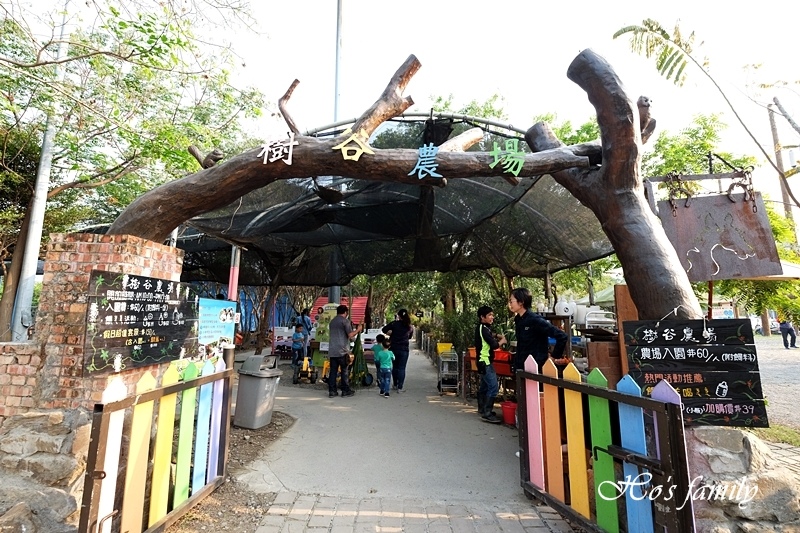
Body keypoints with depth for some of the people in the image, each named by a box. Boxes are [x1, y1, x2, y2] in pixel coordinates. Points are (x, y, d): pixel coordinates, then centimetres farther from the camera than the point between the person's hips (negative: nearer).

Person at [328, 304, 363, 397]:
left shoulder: (332, 321, 15)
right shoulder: (345, 321, -8)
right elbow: (350, 335, -14)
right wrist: (358, 329, 2)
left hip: (332, 351, 6)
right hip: (342, 351, -6)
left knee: (333, 371, 7)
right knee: (344, 371, 4)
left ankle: (332, 391, 8)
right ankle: (345, 390, 10)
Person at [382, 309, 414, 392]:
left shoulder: (394, 323, -7)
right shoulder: (410, 327, 0)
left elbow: (384, 329, -6)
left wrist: (391, 333, 10)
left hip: (393, 348, 0)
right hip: (404, 349, 0)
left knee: (395, 367, 16)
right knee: (402, 368, 4)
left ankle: (395, 385, 27)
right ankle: (400, 387, 3)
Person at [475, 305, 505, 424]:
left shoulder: (481, 328, 11)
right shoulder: (484, 329, -19)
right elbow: (494, 345, -21)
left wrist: (496, 337, 4)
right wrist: (502, 341, -4)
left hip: (483, 361, 10)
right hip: (485, 362, -10)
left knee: (484, 386, 19)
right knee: (493, 387, -13)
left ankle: (482, 409, 30)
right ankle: (487, 414, -12)